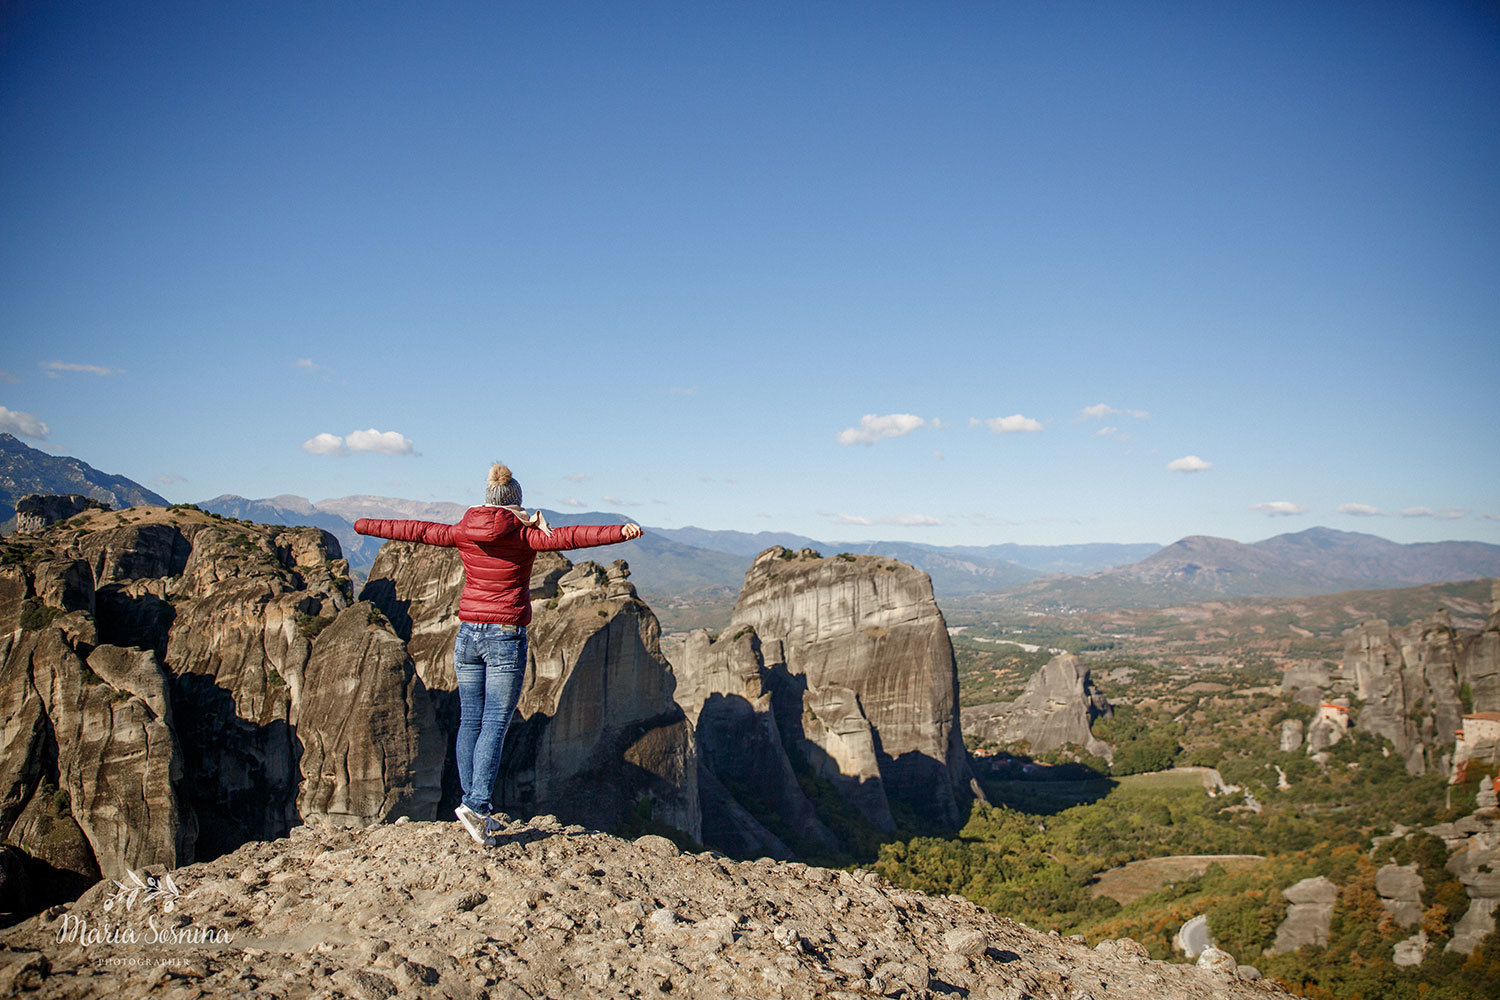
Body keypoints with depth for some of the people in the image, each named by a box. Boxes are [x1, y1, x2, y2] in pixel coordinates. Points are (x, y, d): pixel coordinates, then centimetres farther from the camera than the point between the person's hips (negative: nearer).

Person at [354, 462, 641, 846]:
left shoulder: (462, 534, 4)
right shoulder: (525, 536, -9)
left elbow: (413, 529, 16)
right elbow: (570, 535, -22)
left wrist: (365, 525, 31)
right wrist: (620, 532, -31)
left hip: (468, 635, 5)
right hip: (506, 639, -5)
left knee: (470, 722, 11)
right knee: (495, 725, -2)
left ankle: (472, 804, 16)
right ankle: (476, 805, -11)